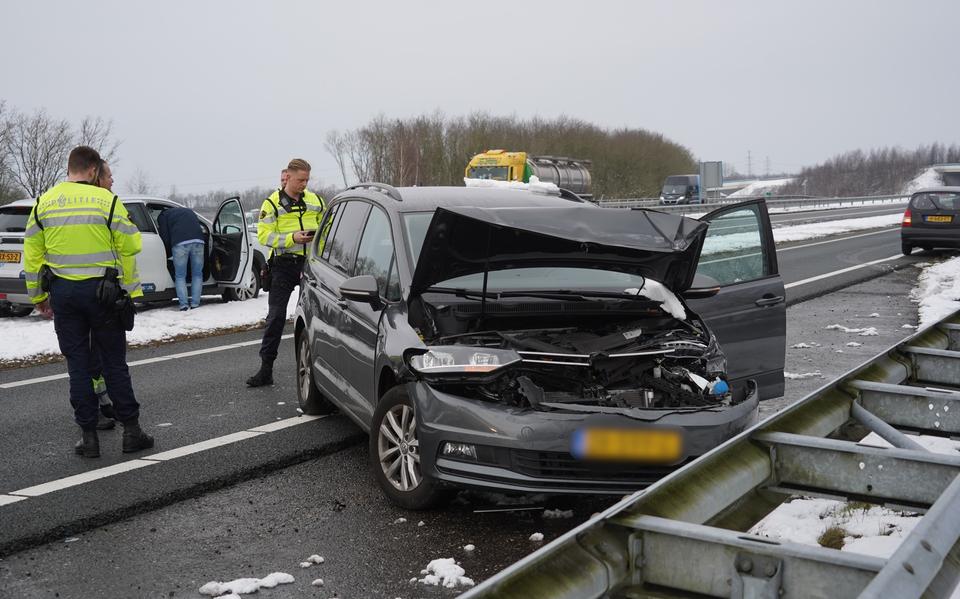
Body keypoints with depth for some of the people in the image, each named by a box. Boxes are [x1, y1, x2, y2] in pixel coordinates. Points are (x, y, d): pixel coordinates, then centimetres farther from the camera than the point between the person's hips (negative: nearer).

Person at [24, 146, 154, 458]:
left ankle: (88, 435, 10)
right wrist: (130, 289, 3)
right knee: (114, 363, 7)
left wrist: (38, 296, 16)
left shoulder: (43, 203, 4)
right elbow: (129, 249, -7)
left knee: (78, 364, 9)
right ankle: (131, 431, 10)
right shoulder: (107, 201, -7)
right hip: (101, 291, -2)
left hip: (62, 292, 3)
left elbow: (32, 255, 7)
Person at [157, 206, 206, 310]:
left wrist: (167, 254, 26)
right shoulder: (189, 211, 38)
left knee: (180, 276, 7)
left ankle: (184, 304, 0)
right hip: (198, 241, 3)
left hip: (180, 243, -3)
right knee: (197, 274, 12)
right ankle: (195, 304, 8)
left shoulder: (163, 215, 24)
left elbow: (165, 238, 14)